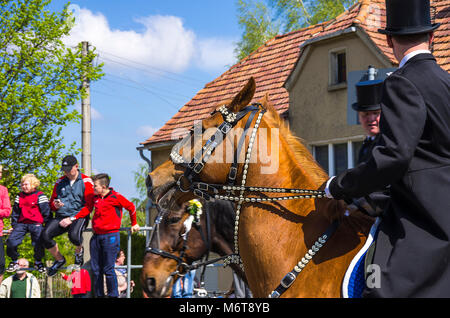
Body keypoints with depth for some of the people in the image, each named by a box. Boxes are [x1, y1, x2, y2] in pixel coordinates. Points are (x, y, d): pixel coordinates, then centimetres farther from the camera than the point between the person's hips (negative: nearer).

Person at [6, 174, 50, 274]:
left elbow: (46, 211, 1)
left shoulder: (40, 196, 0)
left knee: (38, 244, -13)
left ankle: (38, 262, 15)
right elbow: (15, 212, 22)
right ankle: (14, 262, 8)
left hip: (36, 224, -4)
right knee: (11, 241, -13)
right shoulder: (19, 196, 16)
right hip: (21, 224, 4)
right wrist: (13, 225, 18)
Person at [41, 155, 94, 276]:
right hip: (61, 217, 4)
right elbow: (51, 204, 21)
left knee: (74, 235, -36)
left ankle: (79, 251, 4)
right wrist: (55, 205, -5)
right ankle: (59, 259, 5)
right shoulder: (60, 182, 15)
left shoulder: (86, 181, 0)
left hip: (79, 217, -4)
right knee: (45, 235, -22)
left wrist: (72, 219, -12)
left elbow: (88, 206, -5)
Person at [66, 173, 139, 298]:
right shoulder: (95, 198, 12)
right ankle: (99, 295, 15)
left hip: (110, 236, -6)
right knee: (95, 269, 7)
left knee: (108, 269, -8)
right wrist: (73, 219, 12)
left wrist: (134, 224, 15)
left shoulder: (115, 197, -5)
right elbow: (87, 209, 23)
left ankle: (113, 295, 1)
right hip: (96, 236, 6)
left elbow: (131, 207, 5)